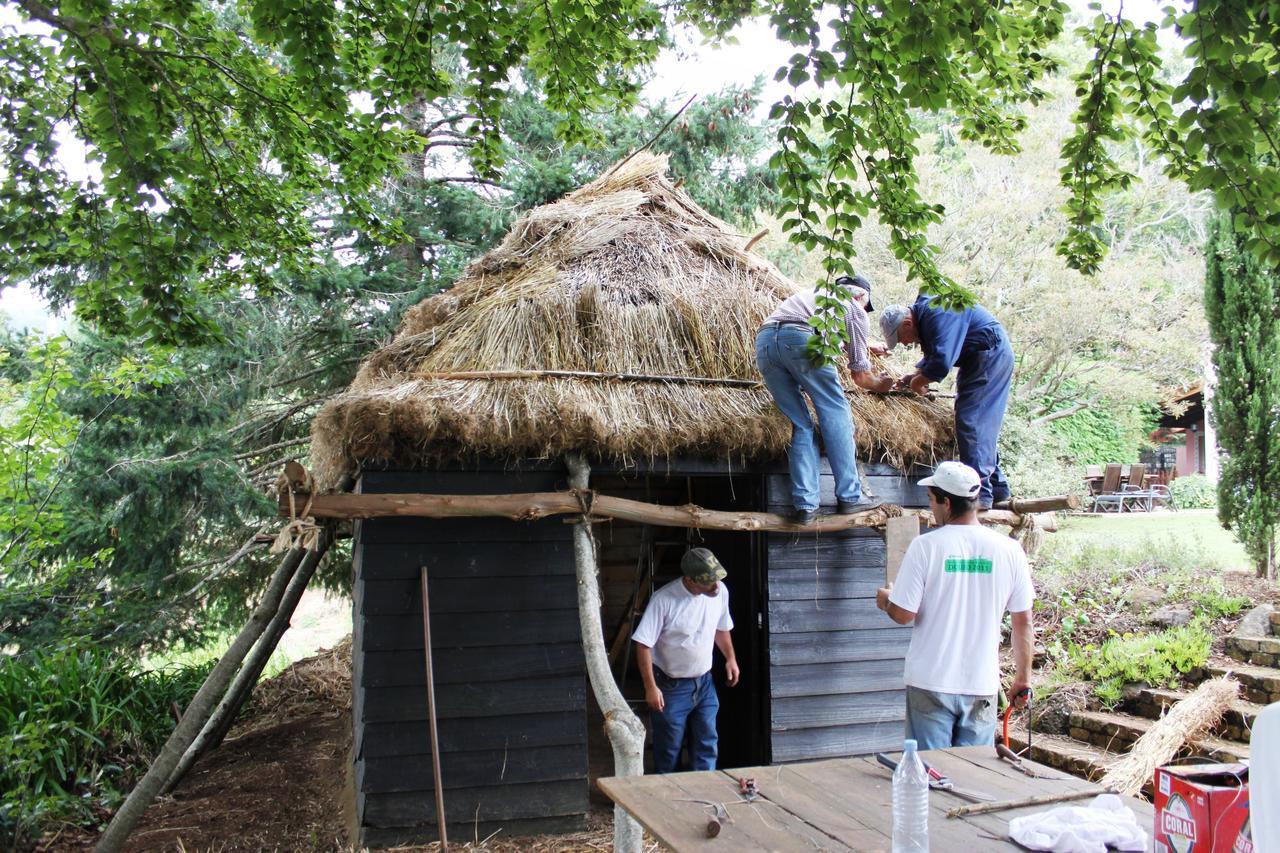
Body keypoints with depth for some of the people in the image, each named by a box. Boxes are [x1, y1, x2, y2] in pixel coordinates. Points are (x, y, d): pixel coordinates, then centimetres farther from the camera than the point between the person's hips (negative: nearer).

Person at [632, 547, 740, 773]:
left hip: (704, 683, 5)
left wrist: (730, 658, 13)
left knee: (707, 746, 11)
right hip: (671, 686, -5)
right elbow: (643, 645, -21)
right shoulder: (664, 600, -25)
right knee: (668, 750, 8)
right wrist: (651, 687, -21)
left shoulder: (720, 591, -8)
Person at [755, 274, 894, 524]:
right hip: (801, 339, -6)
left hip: (763, 340, 6)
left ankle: (805, 506, 3)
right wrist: (880, 384, 43)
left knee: (801, 425, 11)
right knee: (836, 414, 6)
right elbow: (860, 376, 23)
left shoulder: (814, 295, 41)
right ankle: (849, 498, 5)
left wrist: (863, 348, 76)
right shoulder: (855, 310, 22)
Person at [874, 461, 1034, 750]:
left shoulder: (925, 546, -12)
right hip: (982, 684, 3)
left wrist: (885, 600, 12)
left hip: (931, 683, -2)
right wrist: (1023, 678, 14)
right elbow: (1023, 622, 3)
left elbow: (903, 615, -10)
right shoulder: (1009, 550, -3)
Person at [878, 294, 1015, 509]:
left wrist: (917, 382, -16)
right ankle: (996, 486, 21)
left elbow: (941, 362, -31)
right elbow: (933, 355, 21)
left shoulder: (937, 314, -24)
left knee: (970, 421, -13)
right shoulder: (924, 314, 9)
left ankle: (980, 494, -13)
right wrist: (915, 375, 6)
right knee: (981, 425, 14)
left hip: (990, 355, -11)